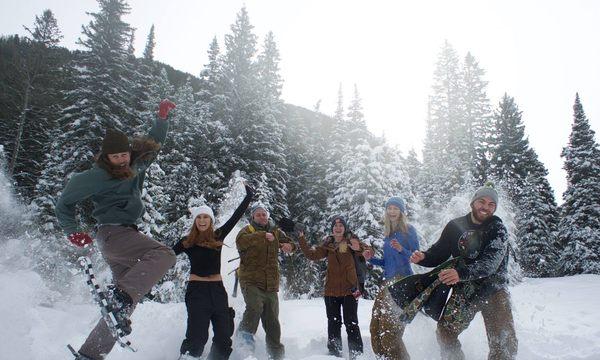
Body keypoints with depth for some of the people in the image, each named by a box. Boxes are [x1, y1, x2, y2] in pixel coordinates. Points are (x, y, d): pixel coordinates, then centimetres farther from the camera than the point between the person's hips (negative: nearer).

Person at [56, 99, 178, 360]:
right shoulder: (96, 176, -7)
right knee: (163, 254, -28)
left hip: (127, 234, 8)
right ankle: (118, 295, -38)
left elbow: (154, 142, 24)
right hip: (112, 233, -8)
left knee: (127, 298, 6)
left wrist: (162, 117, 15)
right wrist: (72, 231, -6)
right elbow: (65, 203, 3)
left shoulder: (135, 164, 10)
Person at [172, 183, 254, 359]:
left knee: (224, 335, 7)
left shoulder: (218, 236, 4)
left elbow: (236, 216, 8)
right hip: (197, 290, -3)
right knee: (197, 337, -11)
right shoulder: (187, 242, 1)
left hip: (218, 290, 3)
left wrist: (249, 195, 11)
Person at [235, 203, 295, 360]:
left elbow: (290, 242, 12)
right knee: (255, 306, -31)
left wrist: (288, 245, -13)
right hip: (251, 281, -4)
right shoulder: (248, 230, 1)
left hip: (271, 285, 4)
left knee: (272, 322, 11)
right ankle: (246, 333, -8)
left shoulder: (276, 231, 16)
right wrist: (263, 236, -31)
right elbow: (241, 241, -20)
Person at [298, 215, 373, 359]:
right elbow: (312, 255, 0)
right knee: (333, 323, 11)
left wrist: (359, 249, -38)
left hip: (349, 289, -3)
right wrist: (301, 239, -6)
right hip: (331, 291, 3)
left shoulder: (351, 241, -3)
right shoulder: (327, 245, 6)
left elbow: (369, 251, -16)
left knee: (351, 323, -1)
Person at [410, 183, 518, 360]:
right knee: (445, 332, -1)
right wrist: (423, 257, -15)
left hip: (493, 290, -2)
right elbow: (439, 253, 8)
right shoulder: (455, 226, 1)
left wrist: (462, 273, -39)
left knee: (505, 344, -8)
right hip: (464, 289, 3)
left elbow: (491, 262, -24)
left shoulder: (498, 228, -9)